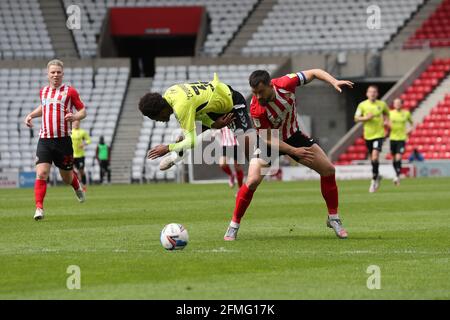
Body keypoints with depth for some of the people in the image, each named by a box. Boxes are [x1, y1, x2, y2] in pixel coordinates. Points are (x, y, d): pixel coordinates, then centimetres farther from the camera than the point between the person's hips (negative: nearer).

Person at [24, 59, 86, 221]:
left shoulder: (70, 91, -1)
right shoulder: (43, 91, 13)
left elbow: (83, 111, 3)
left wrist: (75, 116, -17)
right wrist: (31, 115, 17)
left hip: (63, 140, -2)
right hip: (44, 140, 2)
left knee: (67, 177, 11)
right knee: (41, 174, -15)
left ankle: (77, 187, 46)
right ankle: (39, 208, -15)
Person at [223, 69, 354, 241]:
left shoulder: (285, 84, -28)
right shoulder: (256, 109, -33)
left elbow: (314, 73, -13)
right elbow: (268, 139, -23)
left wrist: (334, 82, -28)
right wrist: (294, 151, -28)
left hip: (293, 135, 4)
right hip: (271, 142, -4)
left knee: (328, 169, -2)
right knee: (252, 181, -21)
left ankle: (333, 219, 13)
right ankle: (234, 226, -4)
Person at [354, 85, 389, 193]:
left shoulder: (382, 104, 0)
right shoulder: (362, 105, -2)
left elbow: (386, 114, 20)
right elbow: (356, 118, -2)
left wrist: (385, 121, 1)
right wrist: (366, 118, -18)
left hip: (379, 134, -2)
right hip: (368, 135, 2)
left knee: (375, 157, -18)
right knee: (372, 158, 13)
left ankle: (374, 180, -11)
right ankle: (377, 176, 36)